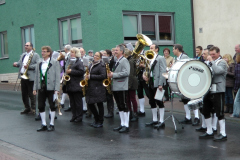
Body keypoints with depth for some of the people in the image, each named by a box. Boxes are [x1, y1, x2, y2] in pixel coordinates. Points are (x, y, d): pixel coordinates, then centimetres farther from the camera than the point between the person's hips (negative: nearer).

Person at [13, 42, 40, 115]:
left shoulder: (35, 55, -5)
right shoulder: (23, 55, 19)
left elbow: (37, 65, -15)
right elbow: (20, 63, 17)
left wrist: (29, 66, -24)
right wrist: (16, 64, -5)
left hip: (31, 77, -7)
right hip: (23, 76, 7)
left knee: (31, 94, -2)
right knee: (24, 94, 12)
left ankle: (33, 109, 7)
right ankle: (27, 108, 22)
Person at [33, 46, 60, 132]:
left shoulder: (55, 63, -3)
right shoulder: (39, 63, 12)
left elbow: (57, 76, -8)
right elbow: (36, 76, 14)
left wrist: (57, 89, -14)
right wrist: (35, 88, 8)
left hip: (51, 87, -5)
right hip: (41, 88, 5)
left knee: (52, 106, 4)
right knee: (41, 106, 5)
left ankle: (52, 124, 14)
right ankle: (43, 124, 15)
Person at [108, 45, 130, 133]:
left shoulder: (124, 60, -9)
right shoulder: (116, 61, 19)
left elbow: (126, 73, -22)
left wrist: (113, 75, -18)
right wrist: (110, 74, 9)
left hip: (122, 87, -9)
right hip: (115, 87, 9)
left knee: (124, 107, -6)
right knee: (120, 107, 12)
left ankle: (126, 126, -2)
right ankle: (122, 124, 18)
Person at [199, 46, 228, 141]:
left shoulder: (222, 62, -5)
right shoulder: (209, 62, 17)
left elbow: (217, 71, -25)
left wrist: (211, 61, -17)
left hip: (218, 91, -8)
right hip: (208, 90, 8)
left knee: (219, 113, -5)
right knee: (206, 111, 11)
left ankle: (223, 134, 2)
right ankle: (209, 132, 22)